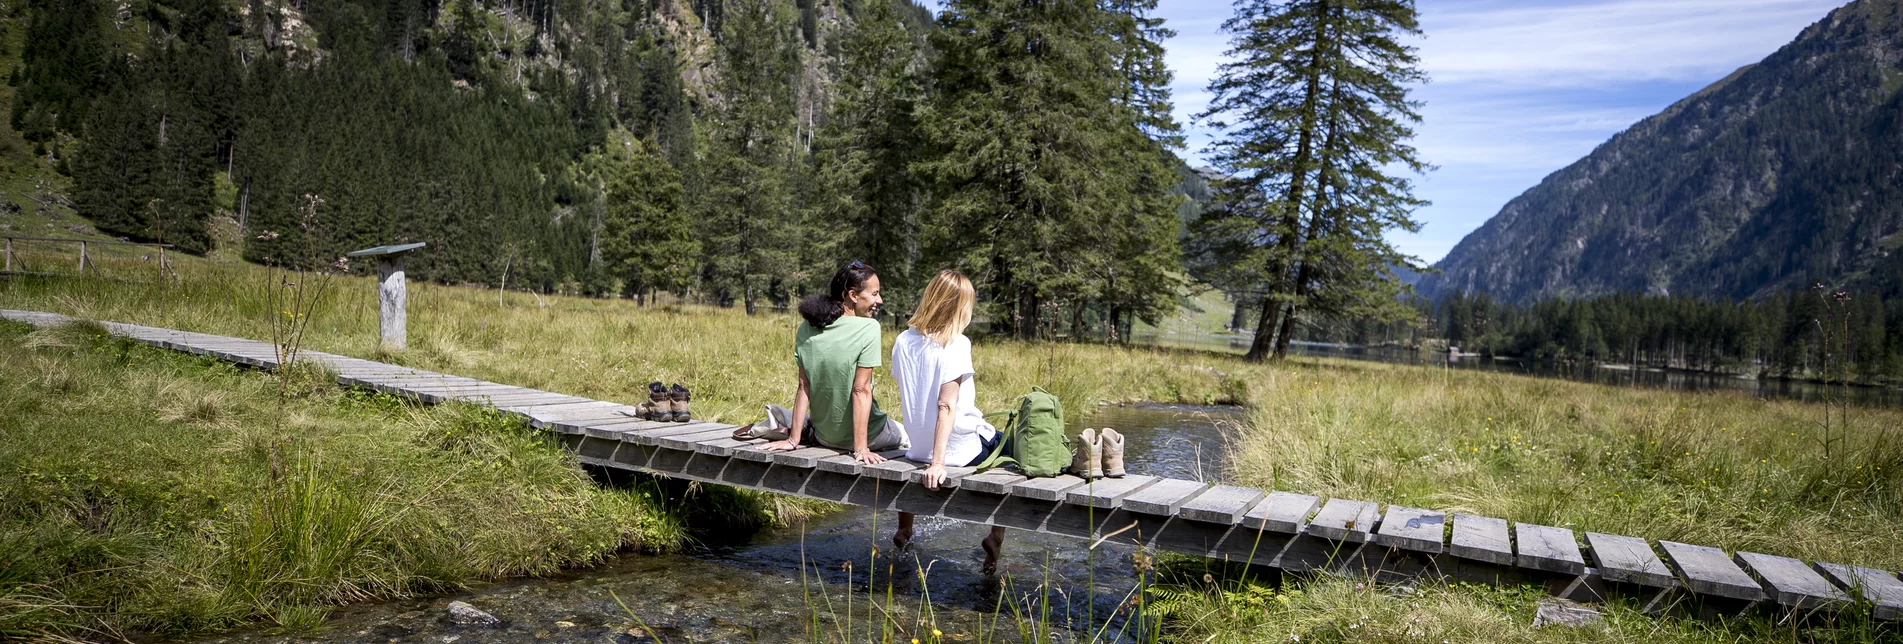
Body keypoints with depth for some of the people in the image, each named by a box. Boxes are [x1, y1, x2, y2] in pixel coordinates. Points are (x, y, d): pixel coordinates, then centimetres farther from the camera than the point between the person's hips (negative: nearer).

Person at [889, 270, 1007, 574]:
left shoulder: (904, 341, 1)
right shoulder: (955, 344, -17)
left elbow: (906, 397, 9)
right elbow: (946, 405, -24)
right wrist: (938, 461, -25)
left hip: (918, 445, 6)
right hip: (961, 449, -6)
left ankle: (904, 530, 44)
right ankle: (996, 539, 16)